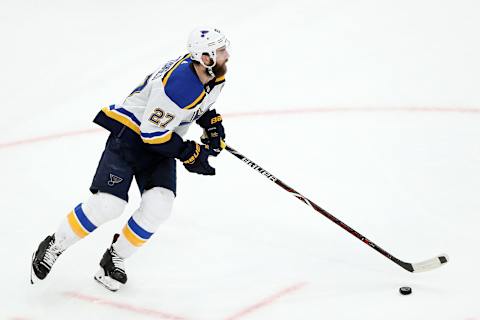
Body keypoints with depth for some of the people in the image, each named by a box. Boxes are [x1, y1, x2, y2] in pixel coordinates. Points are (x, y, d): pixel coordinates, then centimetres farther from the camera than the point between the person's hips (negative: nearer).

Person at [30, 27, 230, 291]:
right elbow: (153, 133, -26)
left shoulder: (215, 76, -4)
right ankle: (53, 247, 6)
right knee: (107, 204, -17)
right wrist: (189, 154, -18)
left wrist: (212, 122, 4)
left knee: (158, 205, -14)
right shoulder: (178, 83, -31)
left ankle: (115, 258, 5)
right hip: (130, 134, -7)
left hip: (162, 143, 7)